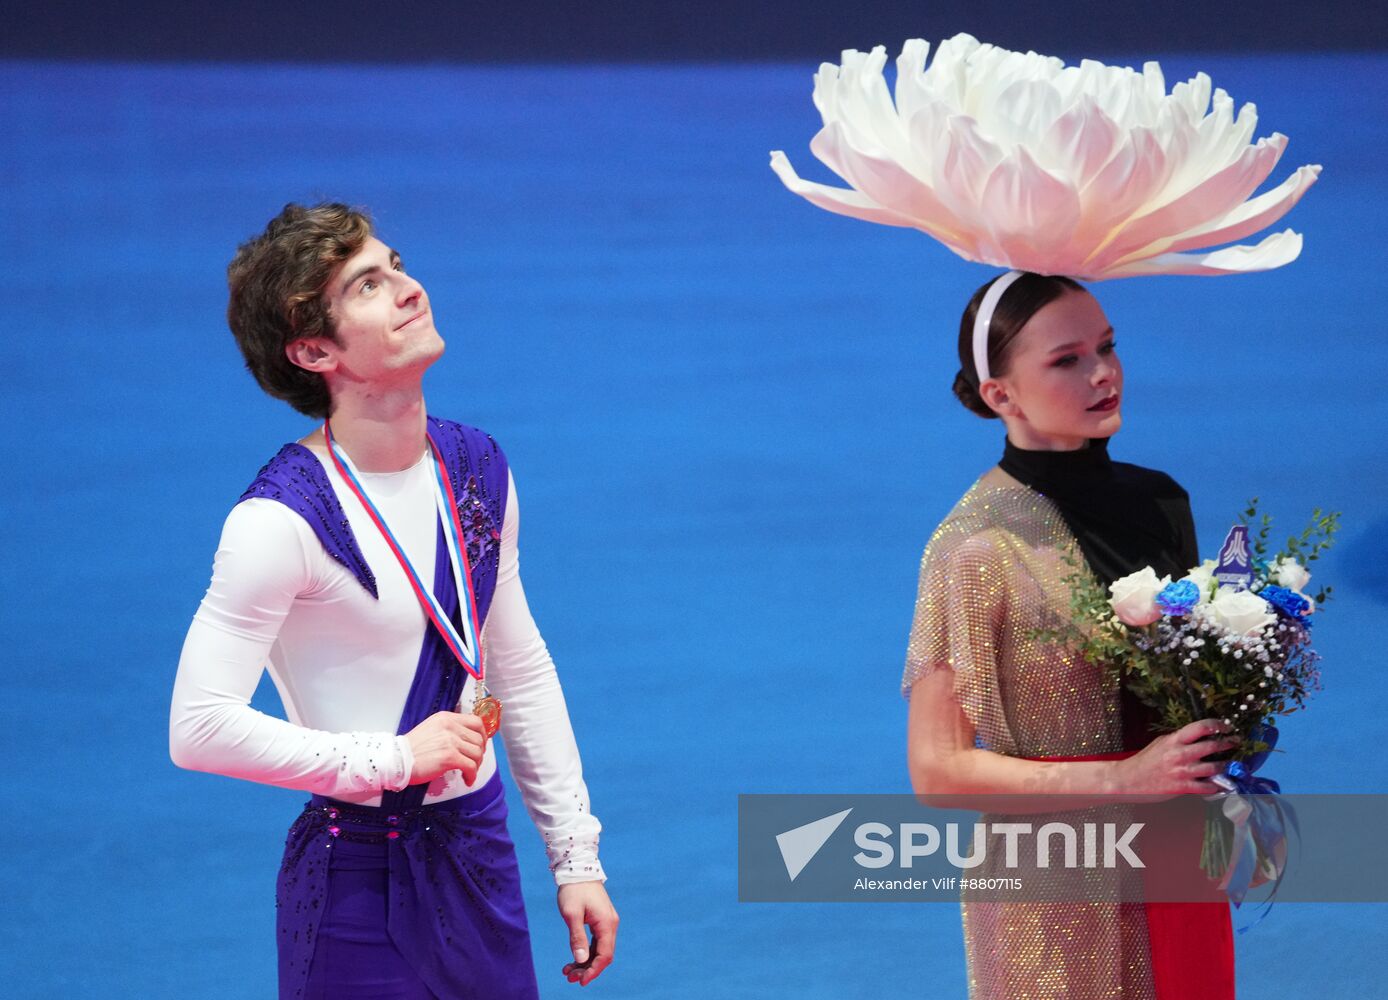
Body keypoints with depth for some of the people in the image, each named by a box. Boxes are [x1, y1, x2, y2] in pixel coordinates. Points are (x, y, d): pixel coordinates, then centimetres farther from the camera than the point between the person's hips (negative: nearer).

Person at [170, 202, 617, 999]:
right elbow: (200, 726, -23)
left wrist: (577, 857, 12)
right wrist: (393, 759, -21)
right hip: (359, 883, -6)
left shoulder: (476, 468, 5)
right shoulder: (283, 520, -19)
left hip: (481, 858, 6)